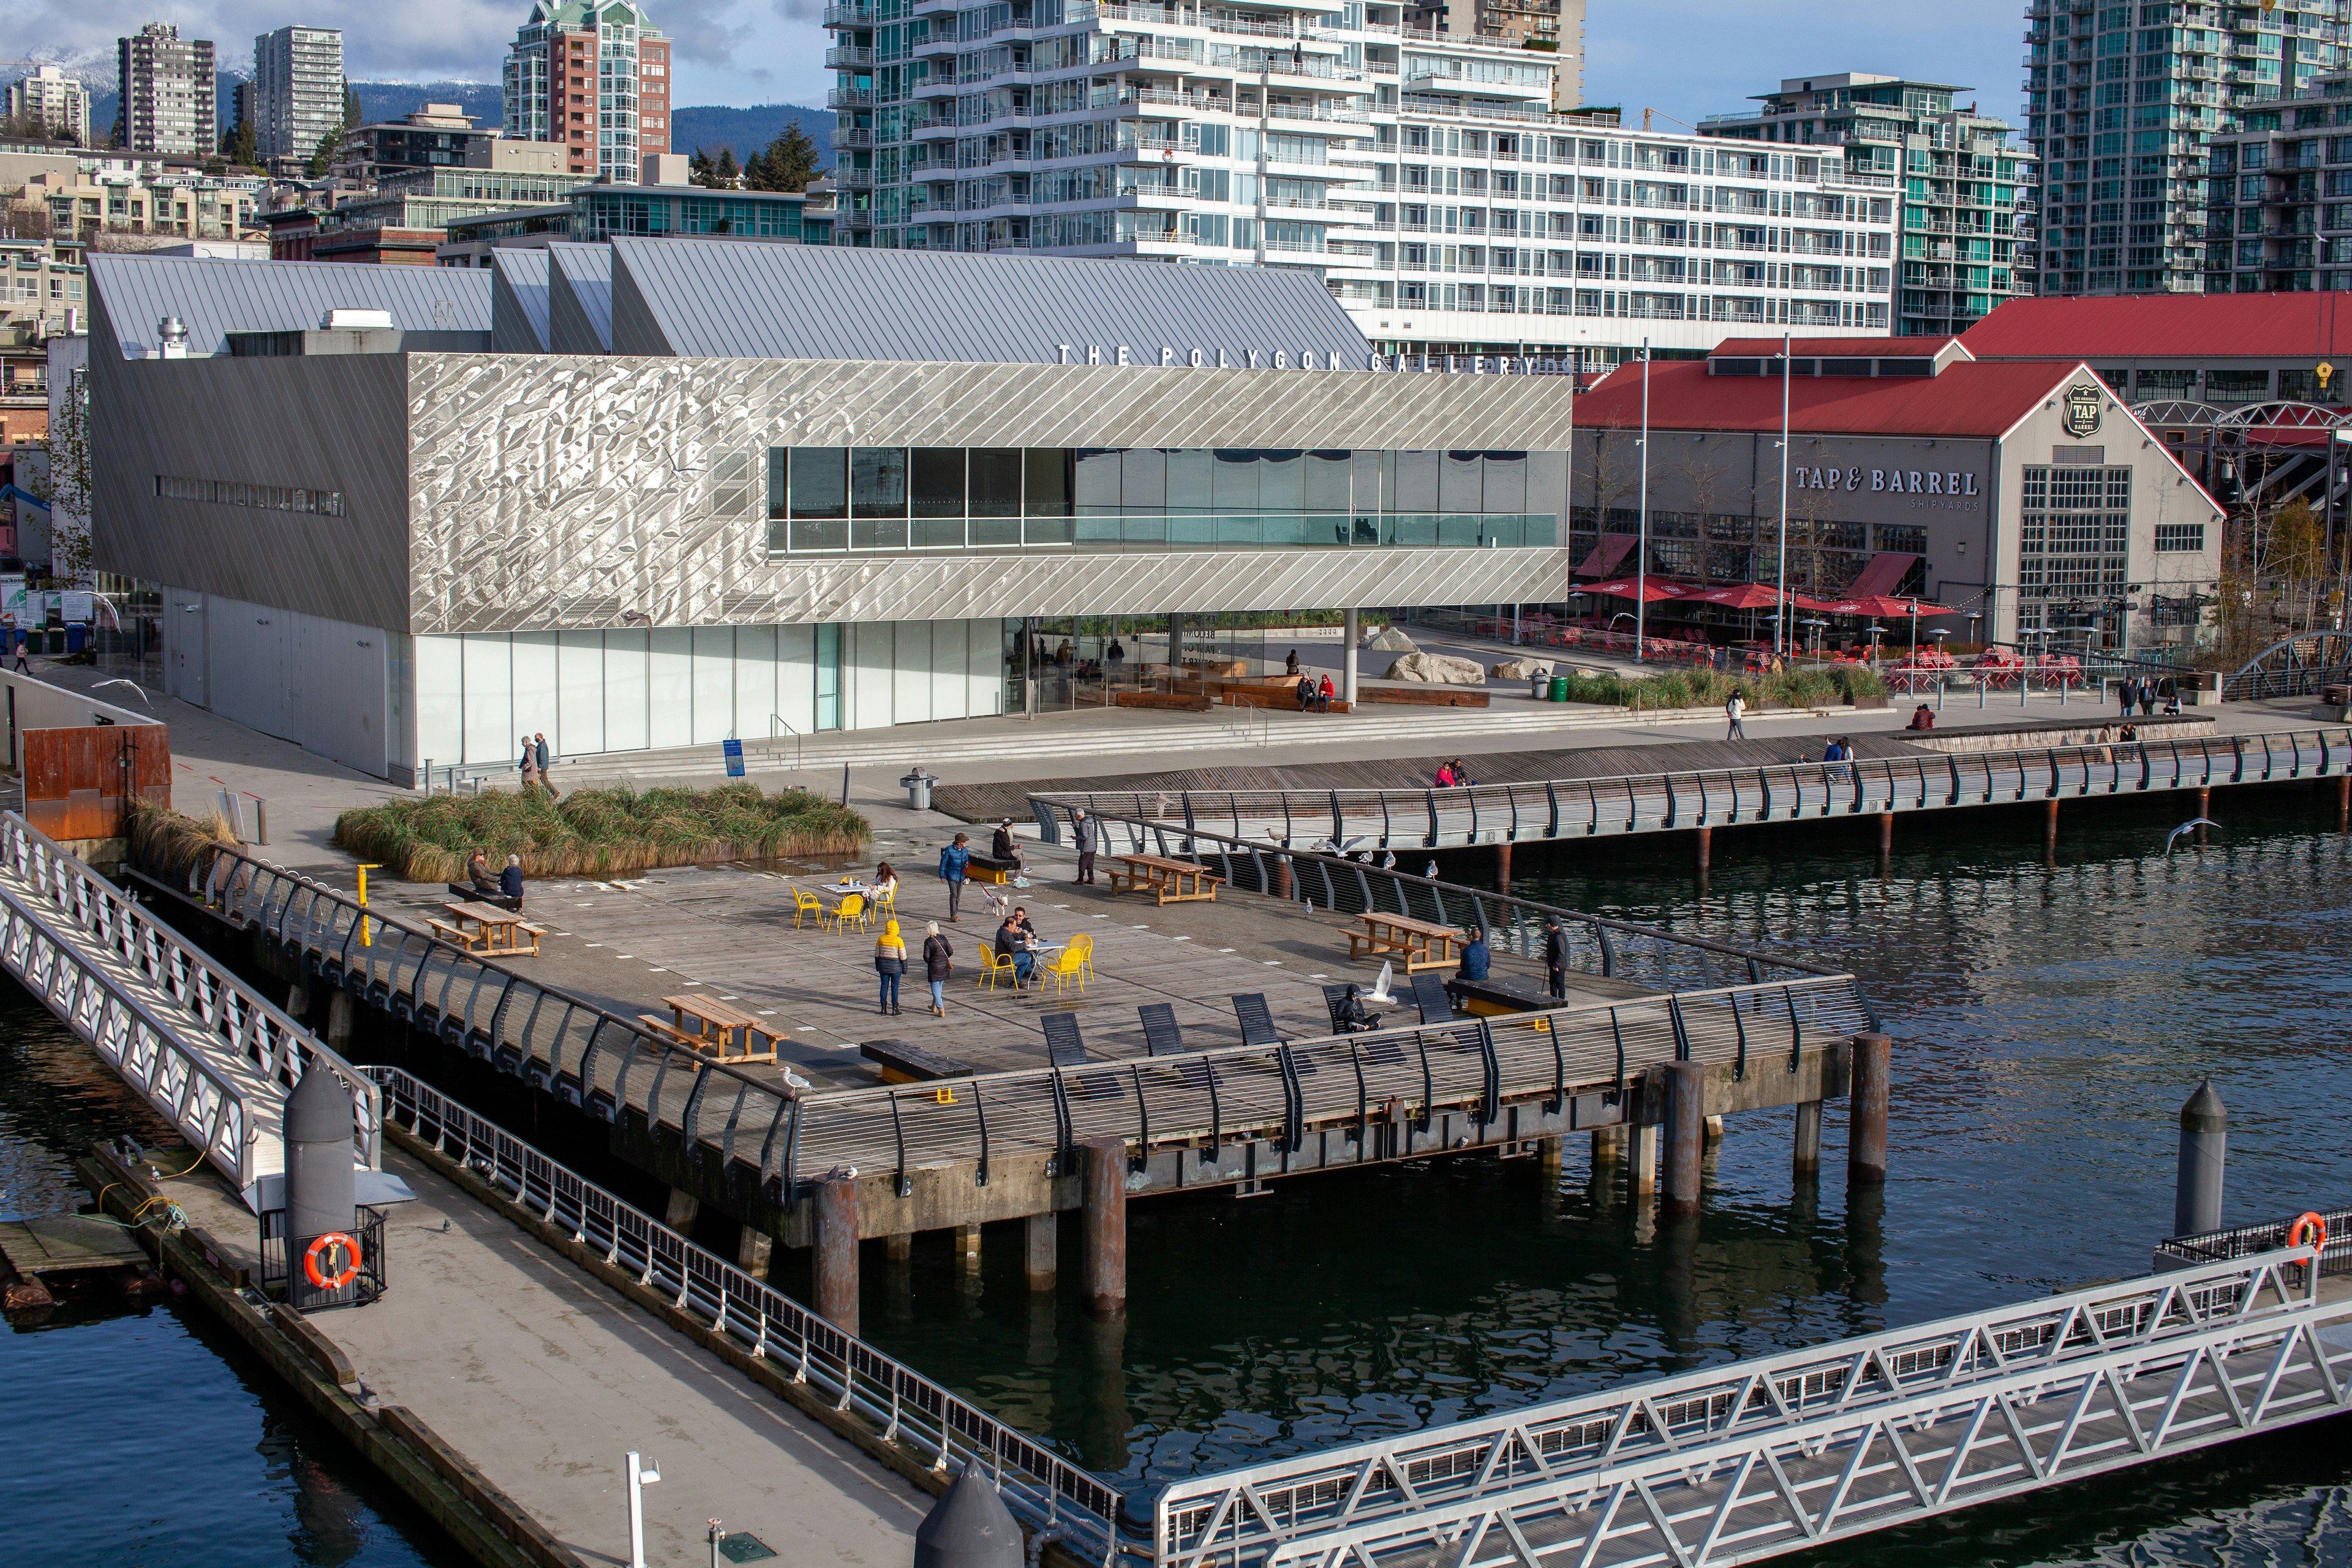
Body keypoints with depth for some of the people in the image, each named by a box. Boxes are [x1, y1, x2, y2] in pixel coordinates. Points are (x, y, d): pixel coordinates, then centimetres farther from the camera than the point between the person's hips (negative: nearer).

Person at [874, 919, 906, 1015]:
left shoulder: (881, 939, -3)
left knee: (884, 986, 10)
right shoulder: (898, 940, -13)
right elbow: (903, 956, -9)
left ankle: (883, 1008, 13)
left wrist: (877, 966, 16)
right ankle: (895, 1008, 6)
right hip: (895, 967, -3)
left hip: (883, 966, 3)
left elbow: (877, 954, 5)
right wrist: (905, 968, 1)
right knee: (894, 987, 4)